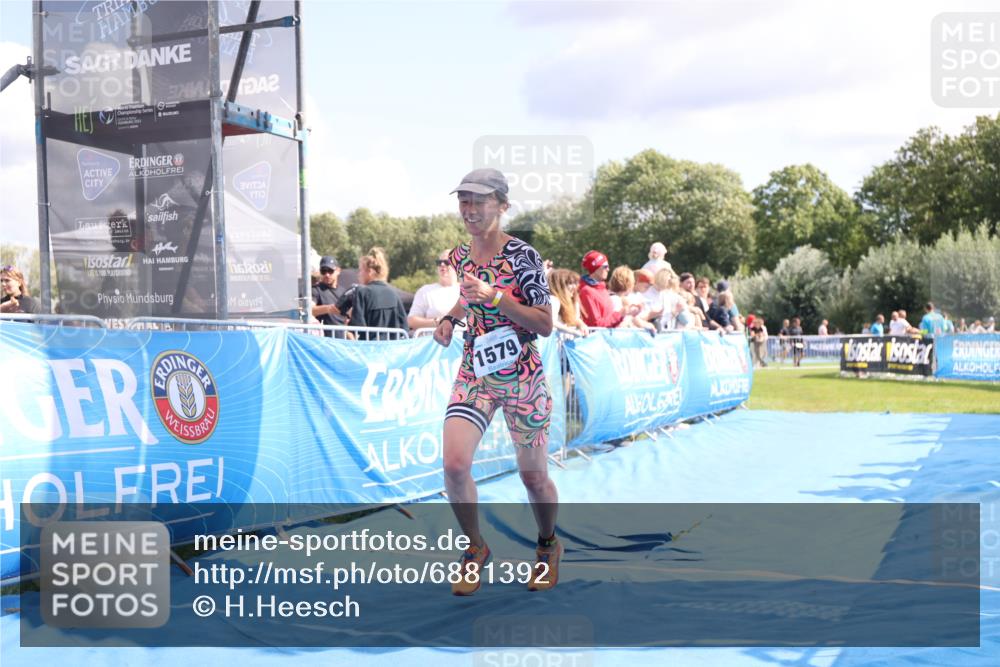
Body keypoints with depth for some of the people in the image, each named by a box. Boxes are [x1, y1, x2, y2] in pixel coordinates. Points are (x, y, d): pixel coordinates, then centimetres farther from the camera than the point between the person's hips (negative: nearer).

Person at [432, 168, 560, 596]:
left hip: (522, 378, -4)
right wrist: (450, 318, 8)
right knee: (454, 464, -15)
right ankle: (475, 548, 10)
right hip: (474, 373, 4)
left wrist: (494, 297, -24)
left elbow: (545, 325, -15)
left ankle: (548, 547, 37)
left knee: (533, 477, 8)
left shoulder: (521, 255, -12)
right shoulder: (459, 256, 5)